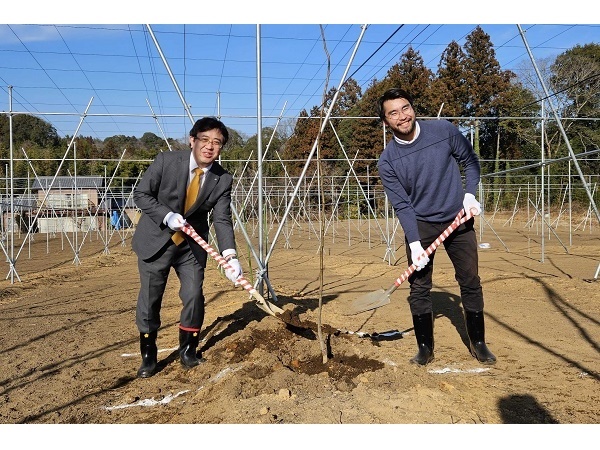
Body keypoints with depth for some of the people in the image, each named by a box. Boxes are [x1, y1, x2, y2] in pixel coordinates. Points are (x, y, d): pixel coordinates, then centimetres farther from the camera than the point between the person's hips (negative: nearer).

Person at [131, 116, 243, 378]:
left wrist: (230, 256, -30)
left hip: (193, 244, 2)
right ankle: (148, 357, 23)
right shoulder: (166, 161, -17)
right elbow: (141, 194, -9)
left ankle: (188, 351, 25)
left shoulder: (223, 180, -11)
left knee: (194, 297, 2)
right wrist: (167, 216, -25)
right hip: (155, 240, -1)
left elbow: (222, 220, -15)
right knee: (149, 299, 5)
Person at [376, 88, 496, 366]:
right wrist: (414, 242, -20)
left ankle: (478, 343, 24)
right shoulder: (387, 160, -13)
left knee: (470, 282, 7)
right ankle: (425, 348, 14)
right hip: (420, 225, -1)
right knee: (419, 287, -2)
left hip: (458, 219, 1)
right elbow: (402, 205, -12)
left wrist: (470, 194, -9)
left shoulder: (445, 131, -11)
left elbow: (470, 161, 5)